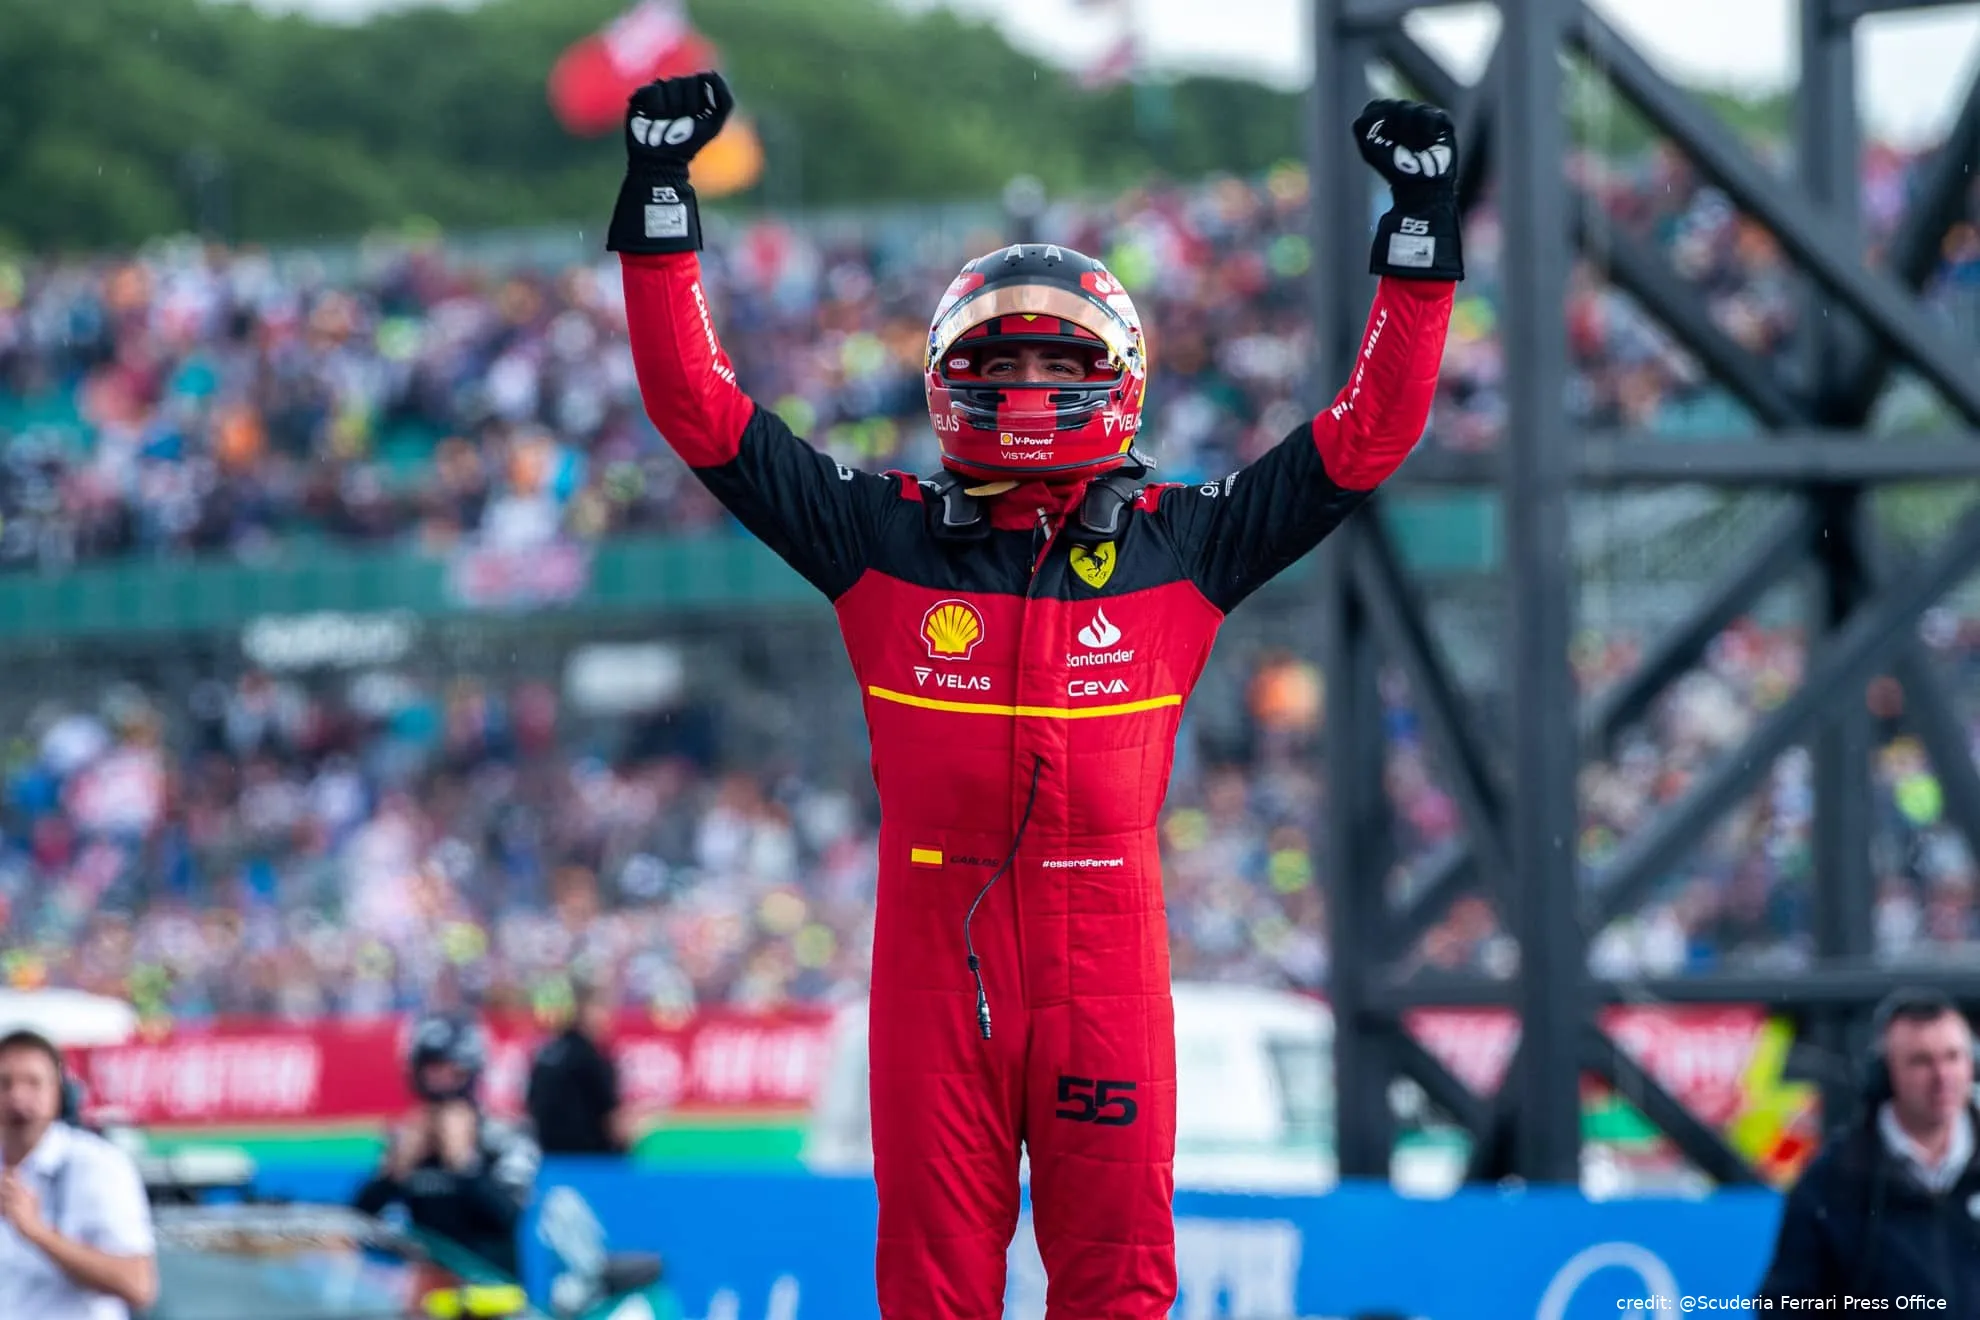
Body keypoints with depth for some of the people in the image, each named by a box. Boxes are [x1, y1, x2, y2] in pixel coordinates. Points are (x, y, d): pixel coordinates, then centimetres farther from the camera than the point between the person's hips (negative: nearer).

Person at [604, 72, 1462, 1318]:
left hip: (1108, 956, 0)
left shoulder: (1179, 546, 8)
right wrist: (662, 204, 1)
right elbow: (702, 409, 6)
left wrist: (1420, 232, 6)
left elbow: (1367, 433, 10)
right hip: (935, 946, 0)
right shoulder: (885, 538, 7)